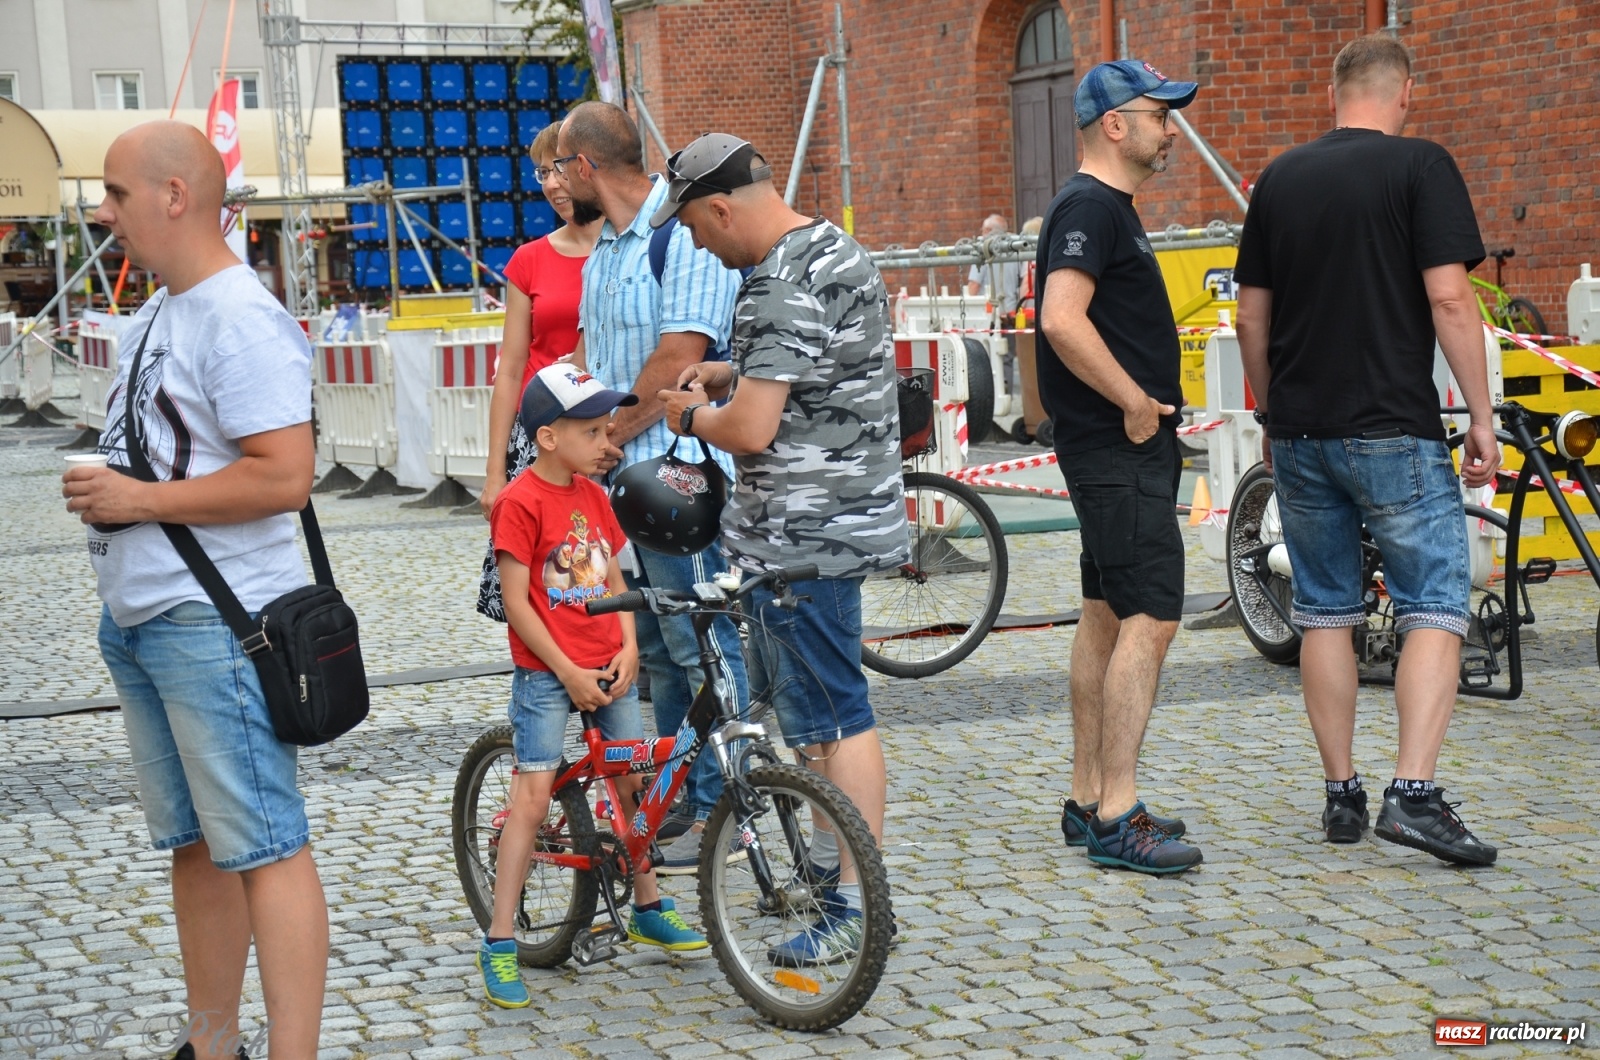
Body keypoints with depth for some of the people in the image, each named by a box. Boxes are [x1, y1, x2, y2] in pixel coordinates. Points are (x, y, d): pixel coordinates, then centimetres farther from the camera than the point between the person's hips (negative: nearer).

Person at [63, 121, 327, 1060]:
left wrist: (137, 500, -18)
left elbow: (284, 476, -24)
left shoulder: (241, 319, -15)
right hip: (139, 621, 10)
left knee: (262, 848, -6)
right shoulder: (155, 316, 16)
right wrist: (100, 490, 9)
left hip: (212, 626, -10)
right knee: (194, 844, 16)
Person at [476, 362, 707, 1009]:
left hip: (607, 669, 7)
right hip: (547, 672, -7)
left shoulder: (593, 496, 9)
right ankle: (499, 944, -3)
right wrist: (569, 674, -15)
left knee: (634, 784, 12)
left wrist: (628, 648, -1)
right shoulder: (521, 502, -13)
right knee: (534, 797, -8)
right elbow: (516, 603, -14)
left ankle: (648, 910, 29)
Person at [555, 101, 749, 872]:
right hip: (616, 474, 9)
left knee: (700, 647, -3)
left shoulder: (684, 234, -13)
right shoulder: (603, 249, 17)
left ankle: (721, 809, 5)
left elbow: (678, 358, -19)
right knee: (656, 650, 14)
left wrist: (610, 434, -9)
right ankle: (680, 797, 24)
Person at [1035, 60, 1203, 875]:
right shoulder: (1090, 207, -13)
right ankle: (1116, 819, -12)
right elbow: (1062, 320, -27)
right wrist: (1136, 401, -20)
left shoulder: (1109, 209, 19)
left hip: (1124, 447, 11)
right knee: (1150, 616, -13)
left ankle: (1089, 803, 19)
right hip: (1120, 448, -11)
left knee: (1108, 616, 12)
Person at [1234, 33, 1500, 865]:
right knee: (1434, 608, 0)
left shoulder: (1279, 178, 9)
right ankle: (1413, 795, -12)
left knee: (1325, 612, 12)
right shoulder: (1420, 166, -5)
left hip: (1299, 431, 5)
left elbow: (1252, 315, 12)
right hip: (1393, 430, -5)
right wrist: (1481, 418, -6)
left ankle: (1340, 796, 17)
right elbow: (1449, 299, -12)